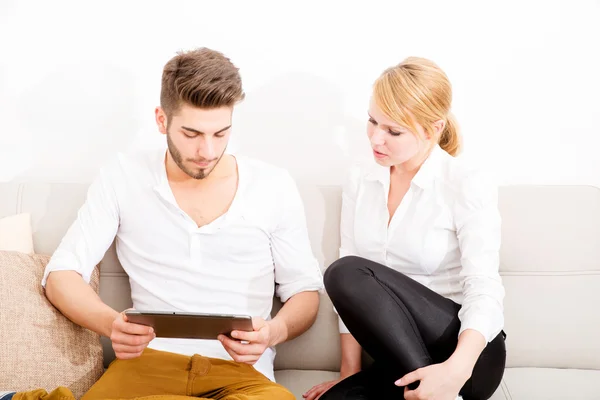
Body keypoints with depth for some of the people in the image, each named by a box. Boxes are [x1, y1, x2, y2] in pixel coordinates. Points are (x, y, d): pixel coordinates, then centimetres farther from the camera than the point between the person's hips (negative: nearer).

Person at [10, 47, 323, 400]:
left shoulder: (274, 186, 5)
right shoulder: (123, 178, 6)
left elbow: (306, 291, 11)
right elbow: (62, 274, 4)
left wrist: (274, 331, -13)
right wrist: (111, 324, -18)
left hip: (241, 369, 2)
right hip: (149, 360, -2)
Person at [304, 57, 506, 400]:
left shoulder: (469, 186, -9)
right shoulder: (360, 183, 6)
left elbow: (484, 289, -18)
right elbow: (351, 297, 3)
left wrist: (456, 369, -36)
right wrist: (350, 371, -5)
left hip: (470, 354, -3)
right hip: (398, 357, 4)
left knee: (348, 273, -26)